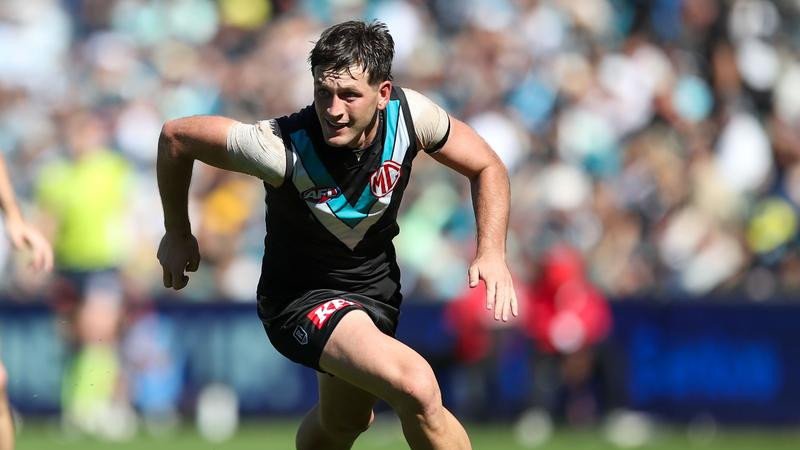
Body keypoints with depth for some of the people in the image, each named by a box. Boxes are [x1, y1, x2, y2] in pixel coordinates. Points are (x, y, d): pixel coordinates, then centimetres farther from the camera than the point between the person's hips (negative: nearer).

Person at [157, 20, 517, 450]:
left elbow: (487, 167, -3)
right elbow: (175, 136, -17)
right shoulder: (281, 148, -31)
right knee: (416, 387, -30)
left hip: (378, 285, 6)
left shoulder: (410, 115, -20)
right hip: (301, 297, -6)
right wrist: (178, 235, -4)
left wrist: (492, 253, -17)